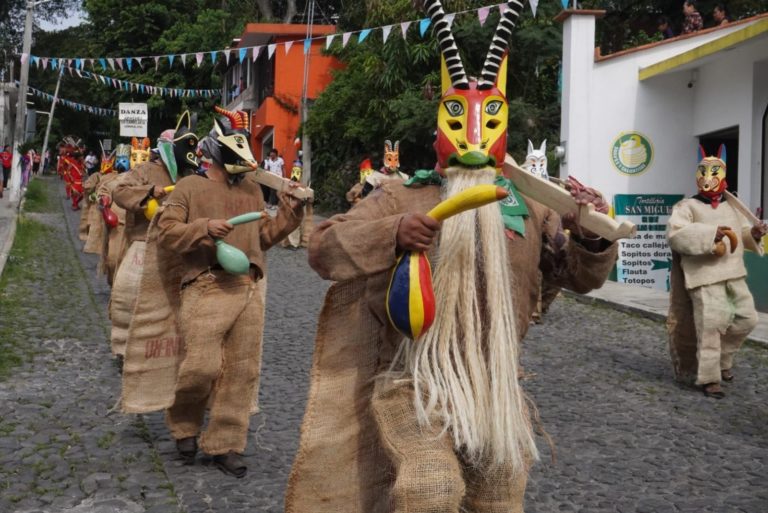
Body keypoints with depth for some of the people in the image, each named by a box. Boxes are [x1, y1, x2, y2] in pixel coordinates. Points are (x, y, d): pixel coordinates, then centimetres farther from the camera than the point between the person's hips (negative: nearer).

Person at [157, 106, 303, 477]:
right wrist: (204, 227, -17)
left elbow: (264, 237, 22)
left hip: (246, 291, 5)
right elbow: (166, 233, -3)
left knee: (242, 371, 4)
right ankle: (183, 424, 19)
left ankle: (225, 444, 14)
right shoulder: (189, 187, 3)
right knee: (202, 366, -10)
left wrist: (288, 215, 6)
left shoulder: (252, 189, 18)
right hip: (206, 291, -5)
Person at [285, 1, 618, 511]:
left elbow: (581, 275, 10)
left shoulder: (528, 209, 10)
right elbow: (324, 248, -5)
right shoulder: (400, 197, 0)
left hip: (496, 393, 5)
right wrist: (391, 233, -23)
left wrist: (593, 235, -13)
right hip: (416, 387, -4)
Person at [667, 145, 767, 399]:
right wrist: (710, 233, -27)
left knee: (747, 318, 11)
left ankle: (722, 360, 33)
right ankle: (709, 378, 0)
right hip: (705, 275, -7)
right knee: (710, 326, -11)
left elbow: (740, 233, 26)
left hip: (734, 274, 7)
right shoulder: (687, 206, -5)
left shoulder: (732, 206, 17)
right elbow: (675, 233, -20)